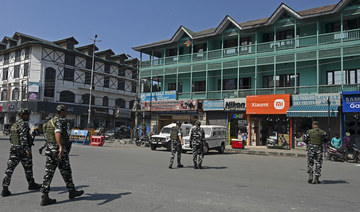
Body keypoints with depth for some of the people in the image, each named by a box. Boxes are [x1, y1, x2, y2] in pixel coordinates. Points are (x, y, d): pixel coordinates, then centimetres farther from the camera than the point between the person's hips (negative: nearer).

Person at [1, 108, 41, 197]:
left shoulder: (14, 124, 12)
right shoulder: (24, 124, -14)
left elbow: (11, 138, 17)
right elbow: (23, 137, -24)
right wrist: (26, 148, -27)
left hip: (13, 149, 7)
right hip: (22, 149, -7)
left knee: (10, 168, 2)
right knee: (28, 167, 10)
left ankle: (5, 189, -3)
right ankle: (31, 184, 26)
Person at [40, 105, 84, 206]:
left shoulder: (50, 121, 17)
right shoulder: (60, 120, -12)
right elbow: (57, 132, -31)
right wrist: (61, 146, -43)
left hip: (50, 150, 8)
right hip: (60, 151, -8)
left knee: (49, 173, 4)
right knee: (66, 171, 8)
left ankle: (45, 198, 2)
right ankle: (72, 191, 24)